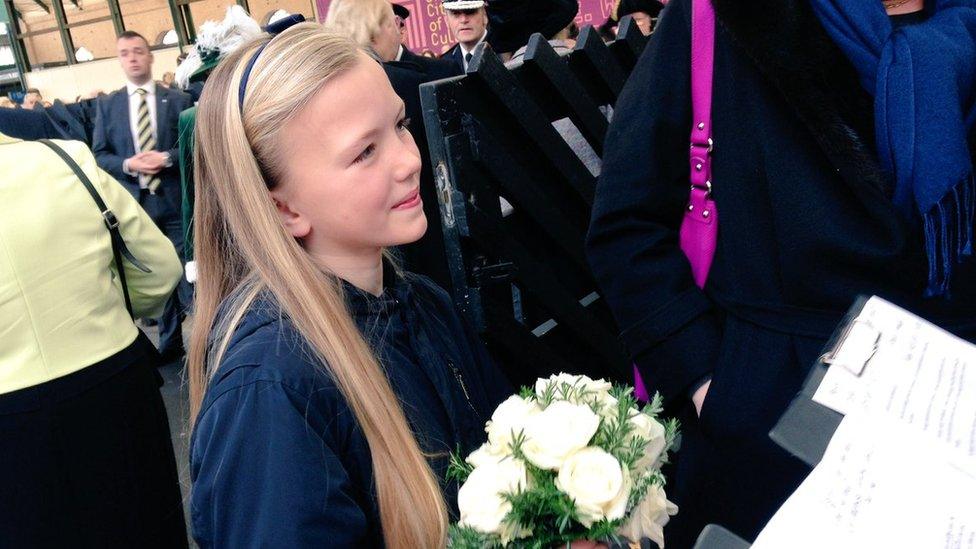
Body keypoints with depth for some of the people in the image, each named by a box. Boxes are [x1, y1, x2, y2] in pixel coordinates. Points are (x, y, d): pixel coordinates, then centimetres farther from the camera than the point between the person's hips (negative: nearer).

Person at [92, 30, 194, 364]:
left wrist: (167, 158, -16)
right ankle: (169, 343, 21)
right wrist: (128, 165, -12)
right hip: (132, 203, 2)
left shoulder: (178, 100, 4)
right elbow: (98, 155, 6)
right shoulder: (106, 105, 8)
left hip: (174, 201, -2)